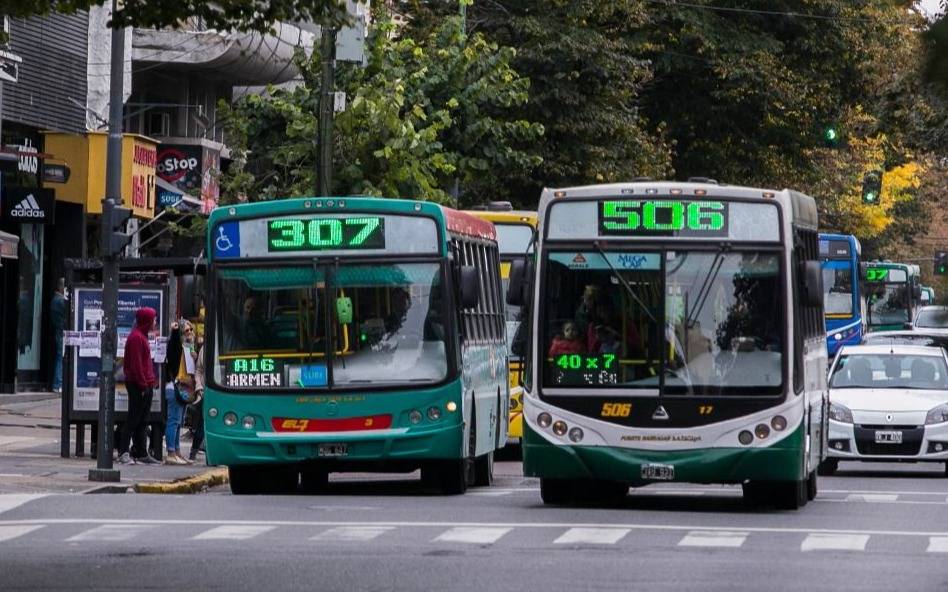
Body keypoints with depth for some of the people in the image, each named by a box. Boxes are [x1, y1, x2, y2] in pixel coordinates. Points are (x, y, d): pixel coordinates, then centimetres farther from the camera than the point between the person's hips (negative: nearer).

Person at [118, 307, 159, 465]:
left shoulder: (142, 336, 18)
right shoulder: (136, 337, -14)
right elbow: (135, 364, -19)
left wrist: (152, 381, 15)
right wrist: (143, 384, -20)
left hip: (145, 385, 10)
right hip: (138, 386, -10)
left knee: (141, 421, 12)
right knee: (133, 420, -9)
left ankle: (142, 453, 16)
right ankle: (123, 453, -8)